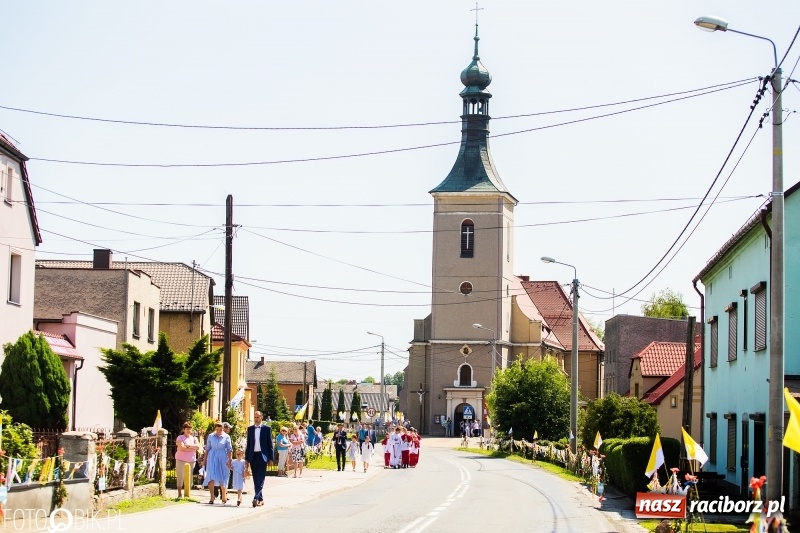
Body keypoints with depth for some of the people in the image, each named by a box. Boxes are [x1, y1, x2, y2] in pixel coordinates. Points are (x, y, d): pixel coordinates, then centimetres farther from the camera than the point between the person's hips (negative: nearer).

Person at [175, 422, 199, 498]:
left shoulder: (194, 438, 14)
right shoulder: (180, 438, 1)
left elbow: (198, 446, -2)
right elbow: (181, 447, -16)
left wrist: (189, 445, -14)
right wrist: (193, 448, -9)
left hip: (191, 460, 4)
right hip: (181, 460, -4)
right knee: (180, 476, -7)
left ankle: (187, 494, 9)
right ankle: (180, 494, -4)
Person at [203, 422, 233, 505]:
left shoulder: (226, 437, -1)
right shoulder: (211, 436, 4)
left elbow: (229, 449, 0)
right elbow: (207, 448, 11)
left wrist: (230, 460, -7)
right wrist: (205, 459, 10)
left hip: (222, 458, -1)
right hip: (212, 458, 1)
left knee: (222, 479, 5)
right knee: (211, 477, -9)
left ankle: (224, 497, 19)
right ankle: (212, 497, -5)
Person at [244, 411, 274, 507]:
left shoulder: (267, 429, 1)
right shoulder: (250, 429, 10)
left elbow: (270, 444, 1)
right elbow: (248, 444, 12)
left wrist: (271, 458, -3)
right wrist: (247, 458, 9)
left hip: (262, 456, -4)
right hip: (253, 456, 4)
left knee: (260, 478, -11)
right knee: (255, 479, 5)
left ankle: (256, 498, -20)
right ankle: (260, 499, 12)